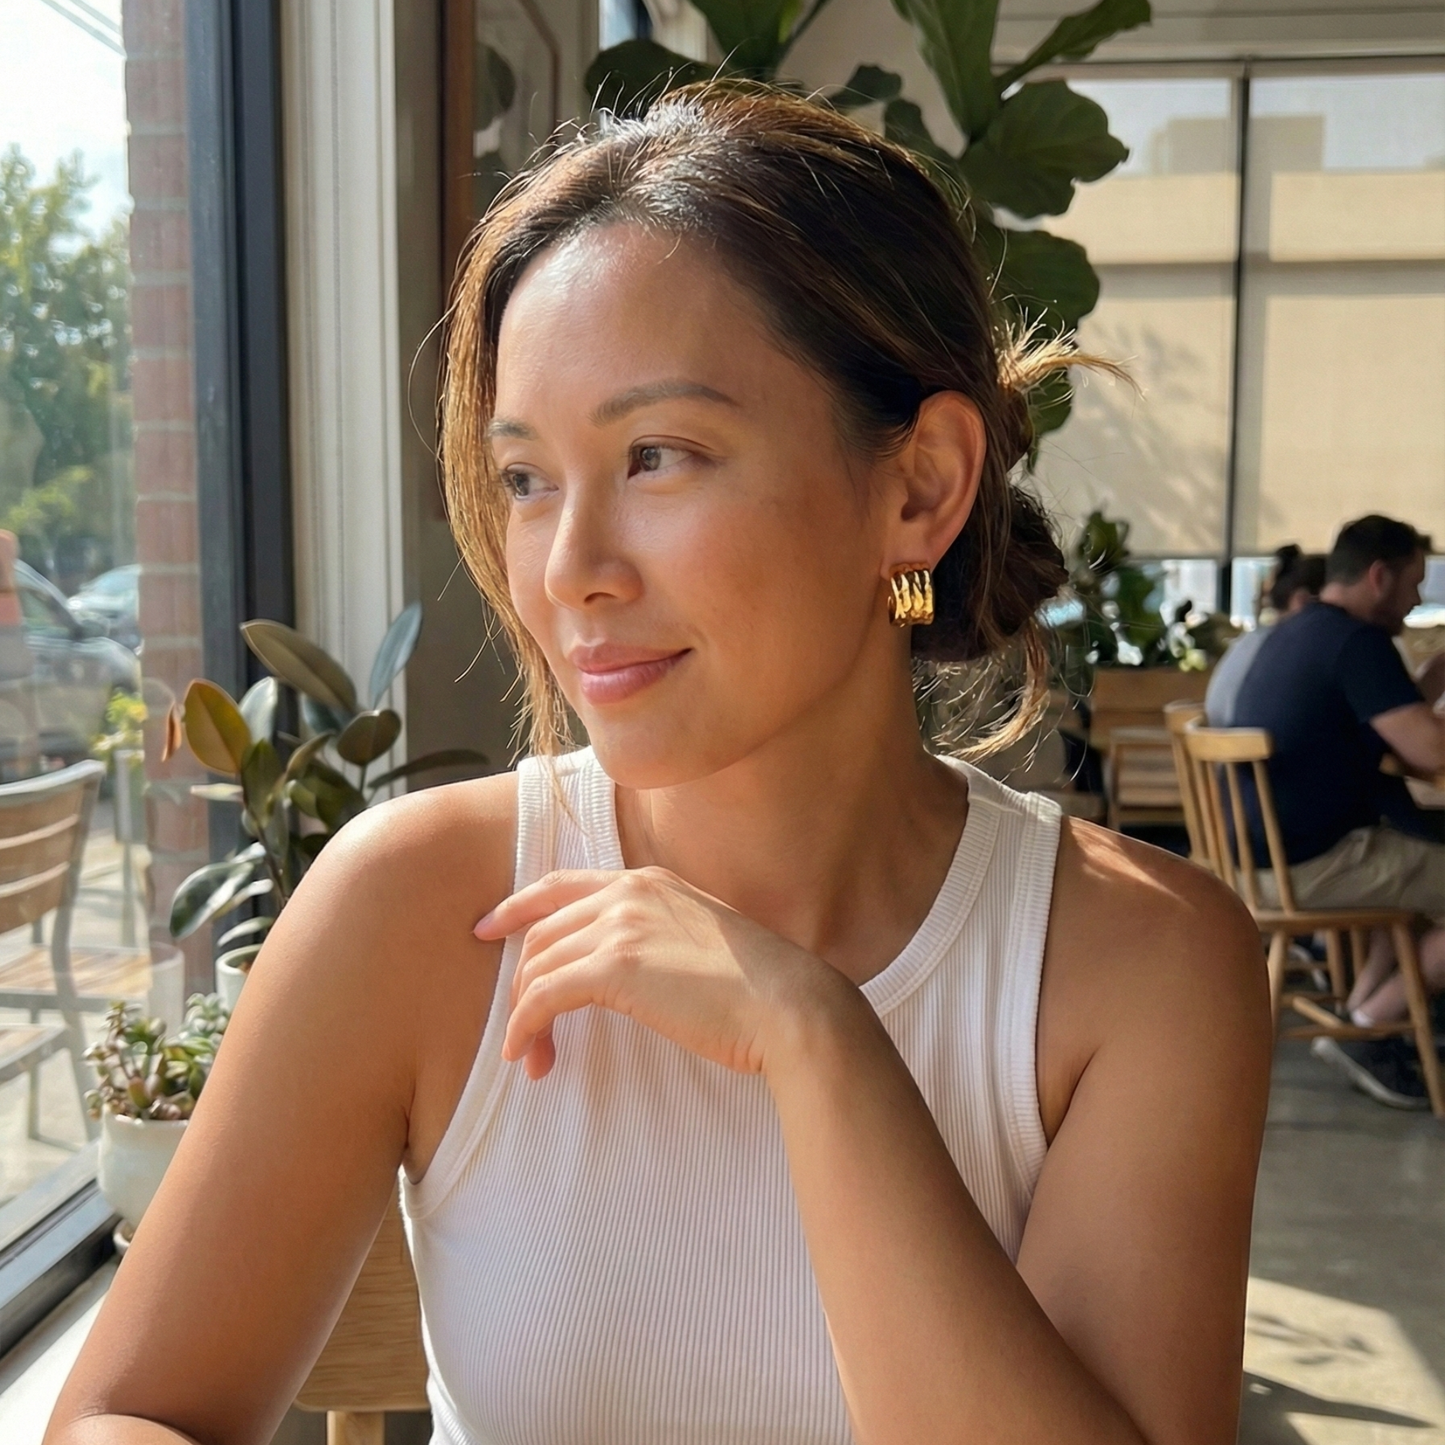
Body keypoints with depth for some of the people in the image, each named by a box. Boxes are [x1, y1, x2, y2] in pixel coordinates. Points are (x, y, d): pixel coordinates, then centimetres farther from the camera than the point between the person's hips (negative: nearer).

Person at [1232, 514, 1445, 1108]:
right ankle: (1370, 1026, 1)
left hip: (1264, 852, 10)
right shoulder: (1357, 641, -16)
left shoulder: (1294, 631, 14)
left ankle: (1361, 1010, 18)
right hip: (1310, 863, -10)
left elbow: (1397, 720, 23)